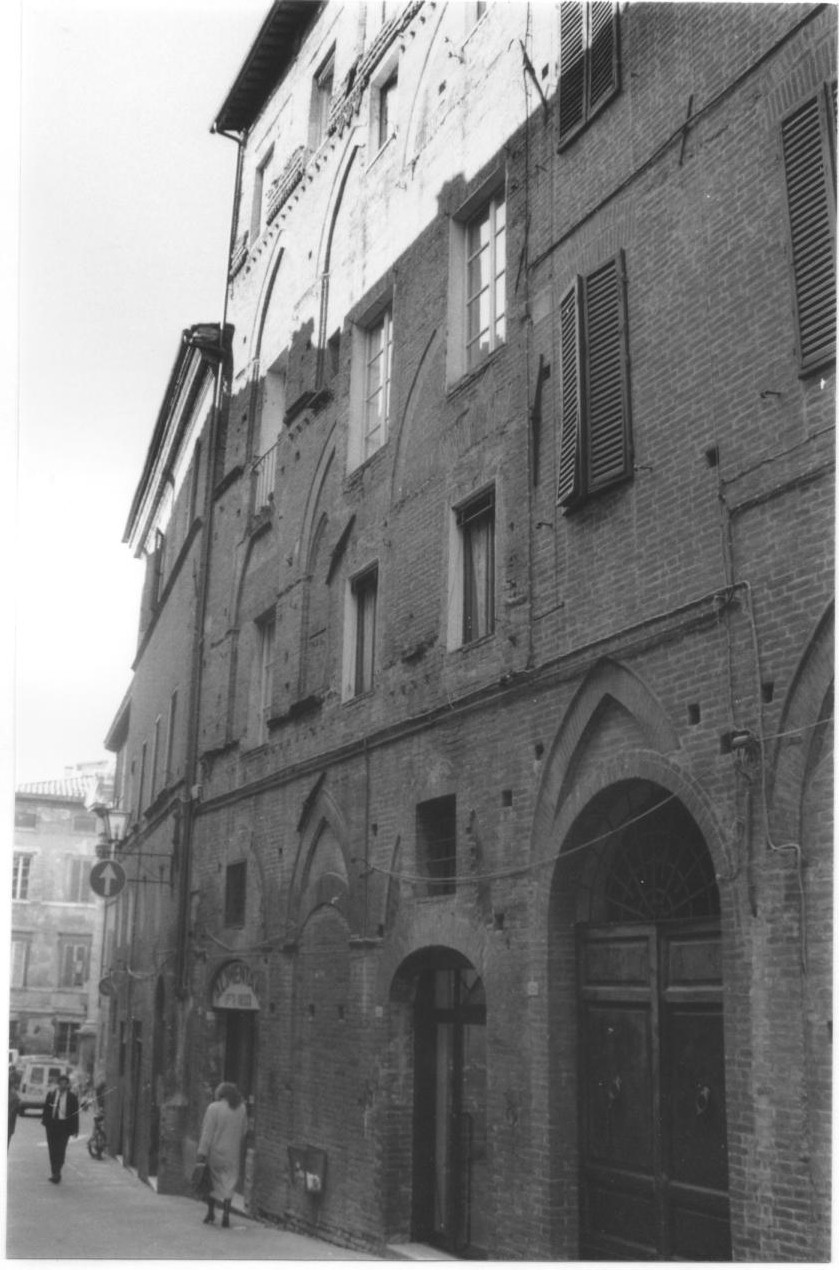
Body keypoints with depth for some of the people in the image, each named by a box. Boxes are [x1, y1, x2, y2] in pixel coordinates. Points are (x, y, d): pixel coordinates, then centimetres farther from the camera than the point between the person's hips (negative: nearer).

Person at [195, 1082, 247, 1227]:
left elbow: (207, 1132, -13)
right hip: (233, 1153, 3)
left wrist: (202, 1152, -11)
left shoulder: (214, 1108, -12)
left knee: (213, 1182, 13)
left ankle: (211, 1214, 20)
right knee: (229, 1183, 8)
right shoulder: (241, 1108, 2)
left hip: (215, 1152, -3)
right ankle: (226, 1213, -3)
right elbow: (244, 1130, 7)